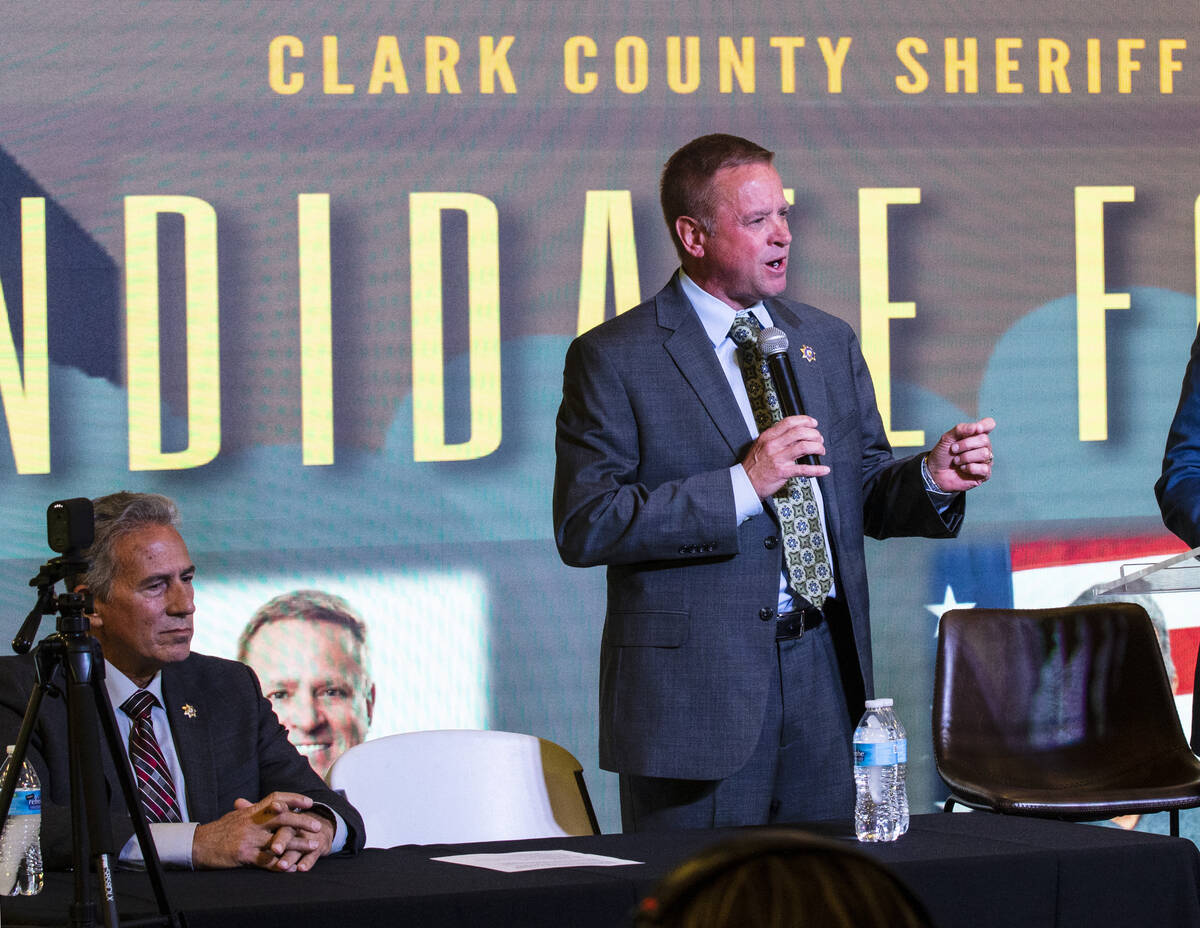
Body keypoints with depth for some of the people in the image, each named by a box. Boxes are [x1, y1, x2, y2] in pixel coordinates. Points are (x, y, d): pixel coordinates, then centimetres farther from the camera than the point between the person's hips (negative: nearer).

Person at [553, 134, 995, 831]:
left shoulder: (829, 343, 14)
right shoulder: (614, 360, -5)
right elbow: (584, 527, -14)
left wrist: (932, 479, -5)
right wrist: (742, 485, -19)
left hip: (824, 670, 5)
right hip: (697, 686, -5)